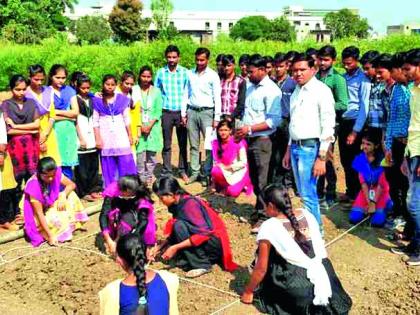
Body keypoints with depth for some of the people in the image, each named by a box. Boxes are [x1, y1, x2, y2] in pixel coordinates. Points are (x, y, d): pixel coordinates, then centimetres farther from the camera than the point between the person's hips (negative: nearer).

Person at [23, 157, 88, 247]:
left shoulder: (56, 174, -19)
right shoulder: (34, 187, -33)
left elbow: (72, 185, -8)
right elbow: (40, 213, -31)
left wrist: (63, 196, -30)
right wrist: (50, 235, -34)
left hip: (52, 206, 6)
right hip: (39, 215, -6)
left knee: (70, 195, -15)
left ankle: (72, 225, -5)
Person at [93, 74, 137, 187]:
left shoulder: (122, 99, 4)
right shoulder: (97, 101, 0)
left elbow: (126, 119, 9)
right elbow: (95, 122, 0)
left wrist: (130, 135, 8)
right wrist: (97, 138, -6)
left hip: (121, 136, 1)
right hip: (106, 137, -1)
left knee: (126, 164, -3)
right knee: (109, 167, 4)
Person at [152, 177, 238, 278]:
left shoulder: (189, 204, -23)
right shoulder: (177, 204, 3)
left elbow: (203, 234, -29)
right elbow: (174, 232, 11)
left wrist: (175, 248, -26)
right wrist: (160, 247, 1)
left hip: (216, 242, -9)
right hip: (201, 240, 9)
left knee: (179, 225, -24)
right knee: (169, 247, -2)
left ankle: (202, 265, -14)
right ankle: (206, 256, 6)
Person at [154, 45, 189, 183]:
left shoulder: (185, 72, 0)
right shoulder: (160, 72, 3)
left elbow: (186, 94, -2)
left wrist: (184, 114, -7)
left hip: (181, 112, 0)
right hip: (166, 112, 1)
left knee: (183, 144, 7)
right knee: (166, 144, 6)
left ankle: (183, 171, 18)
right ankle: (166, 173, 13)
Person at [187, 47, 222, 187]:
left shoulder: (213, 76, -1)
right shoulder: (190, 74, 9)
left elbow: (217, 98, -3)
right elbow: (186, 94, 12)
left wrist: (217, 118, -8)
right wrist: (184, 113, 7)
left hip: (207, 112, -3)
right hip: (192, 112, 3)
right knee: (193, 145, 7)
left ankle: (207, 174, 2)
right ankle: (194, 172, 14)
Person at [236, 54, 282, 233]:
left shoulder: (271, 90, -12)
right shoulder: (250, 87, 12)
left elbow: (274, 120, -17)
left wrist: (250, 129, -19)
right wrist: (242, 130, 7)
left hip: (262, 140, -8)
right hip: (249, 139, 8)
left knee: (262, 181, -4)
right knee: (254, 179, 15)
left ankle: (263, 217, 5)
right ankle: (259, 210, 28)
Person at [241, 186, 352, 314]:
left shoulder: (269, 227, -8)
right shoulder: (307, 214, 7)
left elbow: (261, 268, -2)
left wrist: (248, 292, 13)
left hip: (300, 289, -6)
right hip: (327, 277, 6)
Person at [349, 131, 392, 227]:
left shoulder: (382, 160, -16)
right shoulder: (360, 159, -5)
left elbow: (381, 184, -14)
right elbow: (362, 182, -6)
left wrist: (374, 203, -16)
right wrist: (368, 202, -13)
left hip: (380, 192, -3)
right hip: (366, 191, 3)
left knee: (377, 221, -20)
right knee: (354, 218, -14)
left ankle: (385, 206, 13)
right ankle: (367, 208, 17)